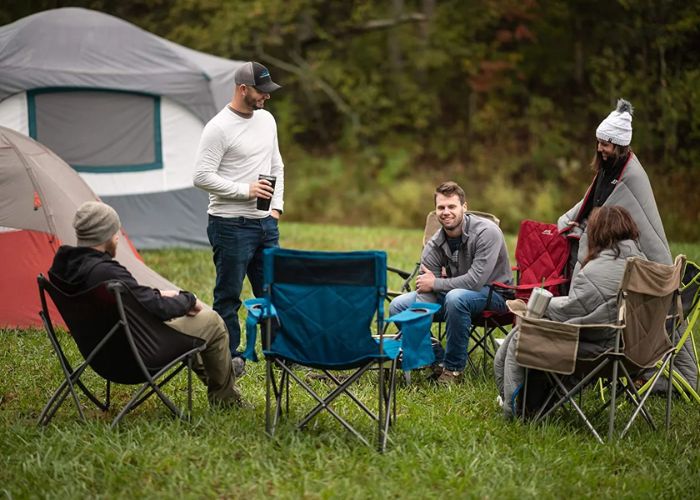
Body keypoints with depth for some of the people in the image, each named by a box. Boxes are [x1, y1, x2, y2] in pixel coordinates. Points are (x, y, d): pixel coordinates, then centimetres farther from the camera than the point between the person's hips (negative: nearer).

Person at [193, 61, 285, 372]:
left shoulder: (266, 120, 10)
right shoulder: (219, 128, -14)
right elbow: (202, 177, -18)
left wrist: (276, 206, 9)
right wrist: (246, 190, -18)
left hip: (265, 222, 7)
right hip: (231, 225, -7)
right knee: (228, 294, 1)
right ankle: (228, 356, 9)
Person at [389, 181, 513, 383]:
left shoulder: (486, 232, -24)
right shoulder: (434, 246, -9)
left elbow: (475, 281, -31)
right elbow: (424, 292, -13)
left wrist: (435, 283, -20)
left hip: (493, 293, -6)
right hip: (454, 291, 6)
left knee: (456, 297, -39)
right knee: (398, 306, -6)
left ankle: (454, 367, -21)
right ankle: (435, 360, 3)